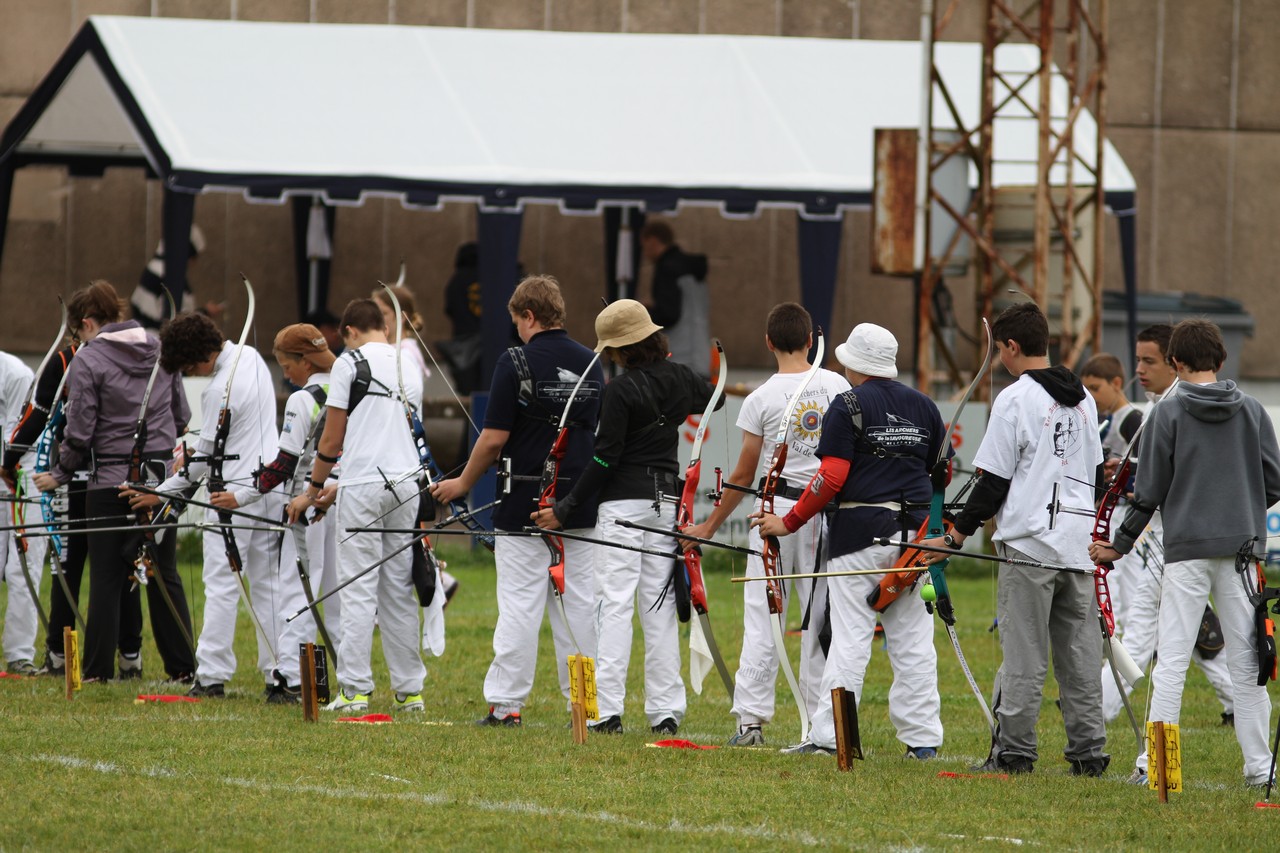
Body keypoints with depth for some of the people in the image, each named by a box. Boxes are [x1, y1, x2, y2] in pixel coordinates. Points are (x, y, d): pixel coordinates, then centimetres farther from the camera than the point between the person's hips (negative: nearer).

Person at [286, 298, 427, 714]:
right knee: (400, 589, 9)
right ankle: (409, 690, 10)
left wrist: (313, 490, 9)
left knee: (359, 590, -3)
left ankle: (355, 690, -6)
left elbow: (332, 440, -4)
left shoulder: (350, 363, -4)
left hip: (364, 487, -5)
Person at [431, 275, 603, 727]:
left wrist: (463, 482, 2)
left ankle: (506, 703, -1)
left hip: (525, 503, -5)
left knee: (520, 603, -2)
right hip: (580, 501, 5)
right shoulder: (590, 363, 5)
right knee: (580, 601, 8)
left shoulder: (516, 363, -12)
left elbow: (494, 439, -12)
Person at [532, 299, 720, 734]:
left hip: (624, 500, -6)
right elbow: (718, 401, 27)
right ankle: (666, 711, 7)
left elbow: (605, 459, -14)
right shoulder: (681, 379, 5)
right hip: (666, 499, 6)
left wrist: (565, 510, -8)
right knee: (660, 606, 8)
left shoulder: (621, 390, -13)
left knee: (614, 604, -5)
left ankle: (608, 710, -9)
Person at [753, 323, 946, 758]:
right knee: (913, 639, 7)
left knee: (849, 638, -4)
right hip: (913, 533, 5)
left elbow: (832, 477, -13)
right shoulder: (924, 407, 11)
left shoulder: (848, 406, -6)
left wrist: (789, 522, -6)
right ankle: (923, 738, 7)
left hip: (860, 533, -5)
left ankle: (830, 735, -5)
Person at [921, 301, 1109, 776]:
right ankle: (1088, 751, 7)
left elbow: (994, 481, -11)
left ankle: (1015, 751, 1)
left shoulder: (1015, 399, -10)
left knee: (1024, 656, -2)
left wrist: (957, 535, -4)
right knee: (1079, 652, 8)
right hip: (1079, 542, 6)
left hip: (1030, 543, -6)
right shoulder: (1083, 399, 11)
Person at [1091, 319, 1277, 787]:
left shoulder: (1168, 414, -3)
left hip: (1186, 550, -3)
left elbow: (1149, 493, -2)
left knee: (1171, 662, -2)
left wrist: (1120, 546, 10)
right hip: (1241, 547, 3)